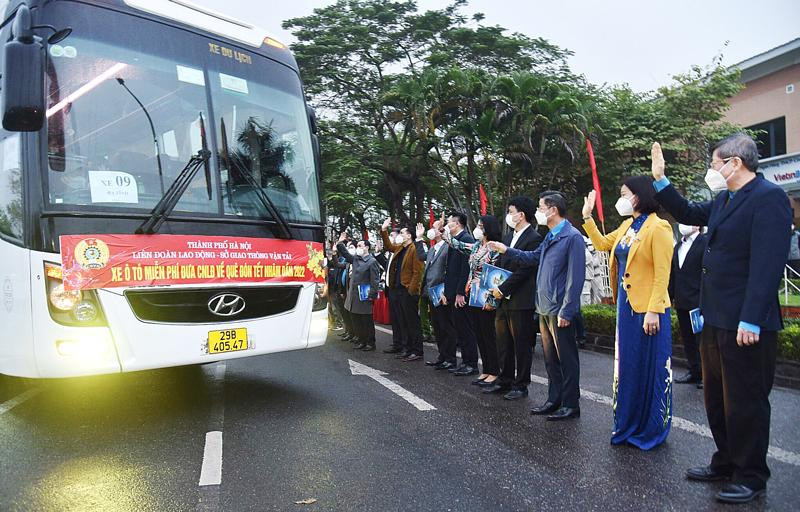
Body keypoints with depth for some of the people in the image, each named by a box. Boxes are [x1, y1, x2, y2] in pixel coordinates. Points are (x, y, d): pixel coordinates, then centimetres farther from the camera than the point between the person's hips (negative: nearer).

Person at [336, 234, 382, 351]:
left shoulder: (372, 261, -11)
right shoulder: (355, 258, 10)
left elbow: (375, 280, -14)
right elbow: (345, 254, 22)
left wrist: (372, 295, -16)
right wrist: (340, 243, 8)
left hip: (364, 297, -8)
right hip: (354, 295, 8)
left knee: (367, 321, 2)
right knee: (355, 321, 13)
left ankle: (370, 343, 13)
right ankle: (362, 341, 24)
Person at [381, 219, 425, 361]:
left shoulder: (414, 249, -12)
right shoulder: (399, 248, 15)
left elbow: (417, 271, -16)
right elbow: (388, 245, 33)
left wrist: (411, 289, -18)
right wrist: (383, 231, 22)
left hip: (409, 291, -9)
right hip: (398, 290, 9)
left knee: (413, 322, -4)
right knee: (402, 322, 13)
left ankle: (417, 351, 3)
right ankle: (407, 349, 22)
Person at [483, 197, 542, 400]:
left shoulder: (534, 239, -12)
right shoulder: (508, 236, 14)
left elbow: (524, 270, -17)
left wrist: (502, 289, -14)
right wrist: (495, 289, 4)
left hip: (520, 301, -8)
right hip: (503, 299, 8)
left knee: (522, 345, 4)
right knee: (503, 343, 15)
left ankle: (521, 385, 15)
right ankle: (504, 381, 27)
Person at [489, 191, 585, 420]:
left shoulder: (572, 237, -15)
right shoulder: (550, 237, 13)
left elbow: (575, 277, -19)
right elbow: (534, 257, 28)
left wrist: (566, 311, -21)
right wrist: (506, 251, 20)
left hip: (560, 311, -9)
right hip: (544, 308, 9)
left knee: (566, 359, 3)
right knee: (550, 358, 16)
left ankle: (570, 405, 14)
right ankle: (554, 400, 28)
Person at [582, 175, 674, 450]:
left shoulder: (658, 227, -12)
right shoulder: (627, 226, 11)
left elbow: (662, 274, -16)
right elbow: (602, 244, 23)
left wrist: (653, 311, -20)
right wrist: (587, 217, 17)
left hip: (648, 309, -8)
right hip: (626, 306, 8)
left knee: (650, 368, 4)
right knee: (627, 366, 14)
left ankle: (653, 430, 19)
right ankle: (629, 425, 28)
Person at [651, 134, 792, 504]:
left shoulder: (769, 198, -15)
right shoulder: (723, 201, 12)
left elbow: (768, 263, -22)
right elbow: (687, 213, 28)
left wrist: (751, 321, -25)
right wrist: (661, 180, 17)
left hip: (746, 324, -9)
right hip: (716, 319, 9)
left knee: (745, 402, 5)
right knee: (717, 398, 18)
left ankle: (751, 477, 21)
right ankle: (726, 462, 34)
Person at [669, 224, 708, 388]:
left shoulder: (705, 243, -8)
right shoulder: (678, 246, 15)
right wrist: (670, 297, 13)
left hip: (698, 302, -7)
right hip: (682, 303, 7)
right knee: (688, 340, 13)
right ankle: (694, 372, 23)